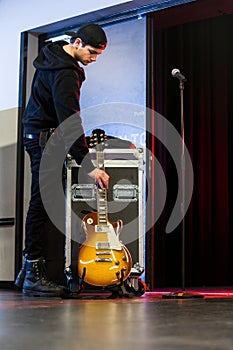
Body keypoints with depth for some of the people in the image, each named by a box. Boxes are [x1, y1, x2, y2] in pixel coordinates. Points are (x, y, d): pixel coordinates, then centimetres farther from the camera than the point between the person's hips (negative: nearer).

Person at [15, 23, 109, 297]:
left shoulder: (54, 53, 10)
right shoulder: (64, 73, -23)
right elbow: (70, 123, -28)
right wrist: (88, 166, -30)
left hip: (37, 132, 10)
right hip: (45, 137, -10)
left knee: (41, 202, 9)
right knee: (41, 204, -11)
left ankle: (28, 271, 13)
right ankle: (34, 275, -9)